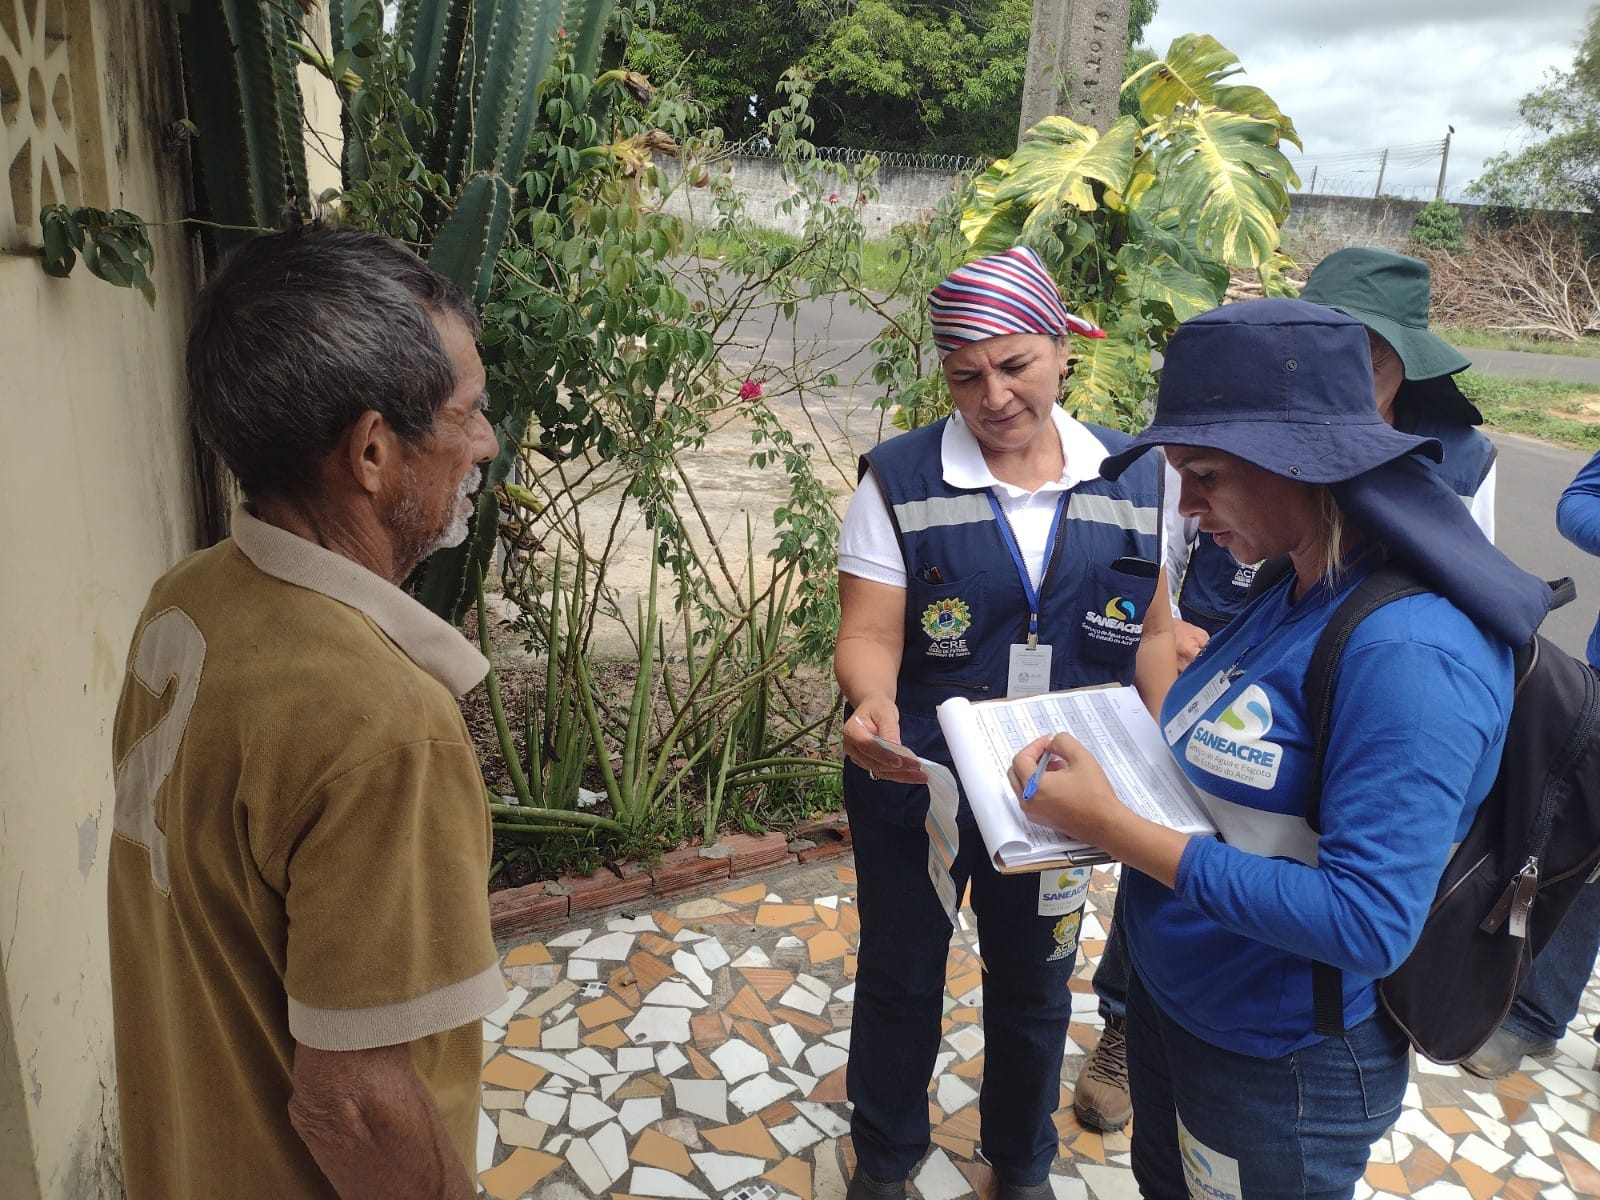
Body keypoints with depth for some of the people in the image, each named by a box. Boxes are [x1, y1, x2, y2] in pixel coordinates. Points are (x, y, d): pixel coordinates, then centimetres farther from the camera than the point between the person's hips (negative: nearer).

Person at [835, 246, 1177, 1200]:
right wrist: (874, 706, -38)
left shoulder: (1136, 478, -5)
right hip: (914, 789, -2)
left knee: (1035, 989, 22)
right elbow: (870, 633, -17)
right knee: (900, 984, 18)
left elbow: (1152, 631, 2)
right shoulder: (900, 481, -13)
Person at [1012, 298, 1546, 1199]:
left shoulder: (1409, 649, -30)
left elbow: (1368, 922, -31)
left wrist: (1118, 830, -30)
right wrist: (1105, 765, -7)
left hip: (1278, 1066, -7)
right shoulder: (1296, 595, -3)